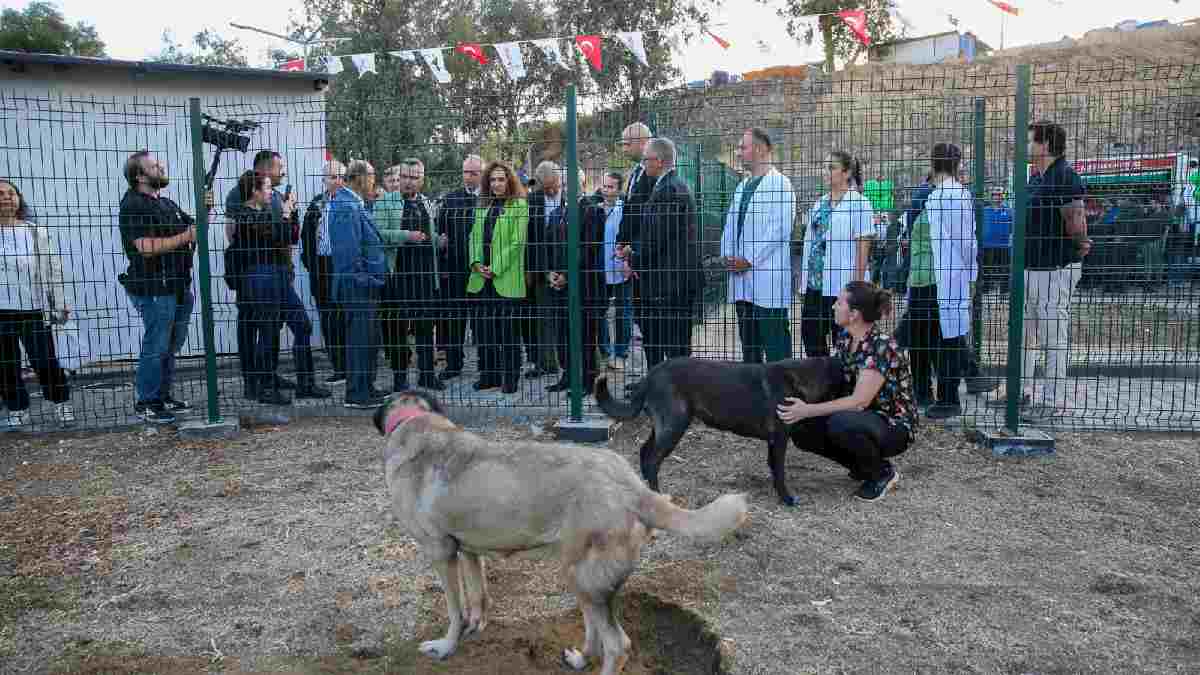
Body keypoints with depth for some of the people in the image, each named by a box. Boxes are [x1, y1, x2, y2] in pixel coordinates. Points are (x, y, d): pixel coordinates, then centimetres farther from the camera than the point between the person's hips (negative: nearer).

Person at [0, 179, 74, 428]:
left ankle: (61, 403, 18)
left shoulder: (36, 233, 3)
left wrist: (59, 304, 1)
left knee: (45, 362, 0)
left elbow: (53, 270, 4)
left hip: (33, 309, -1)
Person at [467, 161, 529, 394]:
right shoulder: (482, 205, 16)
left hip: (506, 278, -5)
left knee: (507, 329, -1)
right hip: (481, 278, 5)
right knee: (484, 327, 7)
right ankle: (488, 375, 18)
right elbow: (475, 236, 14)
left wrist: (495, 269, -12)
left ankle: (510, 379, 8)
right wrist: (476, 262, -3)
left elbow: (517, 241, -9)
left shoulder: (519, 205, -2)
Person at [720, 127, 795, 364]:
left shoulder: (779, 184, -7)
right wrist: (727, 255, 5)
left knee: (775, 344, -5)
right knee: (748, 342, 13)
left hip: (767, 277, -8)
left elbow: (779, 230, -15)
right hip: (741, 276, 8)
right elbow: (730, 225, 22)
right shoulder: (742, 186, 19)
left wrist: (749, 260, -14)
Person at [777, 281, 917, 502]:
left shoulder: (882, 346, -25)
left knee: (840, 423, -36)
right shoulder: (844, 337, -1)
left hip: (894, 427, -7)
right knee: (801, 431, -12)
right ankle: (862, 465, 10)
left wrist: (807, 410, -33)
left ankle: (882, 472, -7)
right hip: (864, 418, 7)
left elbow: (859, 401, -30)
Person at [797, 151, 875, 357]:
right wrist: (802, 278, 13)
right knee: (810, 335, 9)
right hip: (814, 284, 7)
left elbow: (863, 248, -10)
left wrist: (858, 286, -15)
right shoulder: (820, 203, 14)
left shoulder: (858, 203, -6)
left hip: (841, 286, -7)